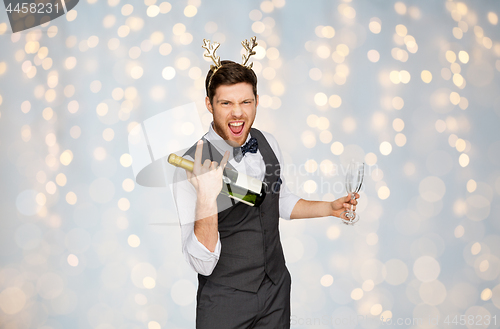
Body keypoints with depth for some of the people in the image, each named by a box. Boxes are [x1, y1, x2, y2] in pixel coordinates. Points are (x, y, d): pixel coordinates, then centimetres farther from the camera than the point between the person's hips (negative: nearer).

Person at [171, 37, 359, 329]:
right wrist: (206, 199, -38)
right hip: (224, 302, -5)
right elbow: (204, 264, -25)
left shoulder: (268, 144, -3)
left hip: (277, 289, 5)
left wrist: (330, 207, 4)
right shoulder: (193, 168, -22)